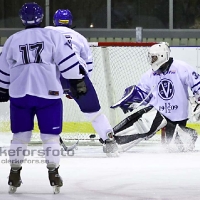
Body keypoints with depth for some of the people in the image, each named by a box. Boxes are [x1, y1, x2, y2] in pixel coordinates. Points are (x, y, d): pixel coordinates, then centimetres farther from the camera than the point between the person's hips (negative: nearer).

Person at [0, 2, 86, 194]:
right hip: (48, 93, -3)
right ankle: (53, 175, 0)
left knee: (20, 135, 13)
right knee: (50, 135, 4)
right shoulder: (53, 36, -1)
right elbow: (68, 61, -6)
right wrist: (78, 81, 1)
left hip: (19, 94, 3)